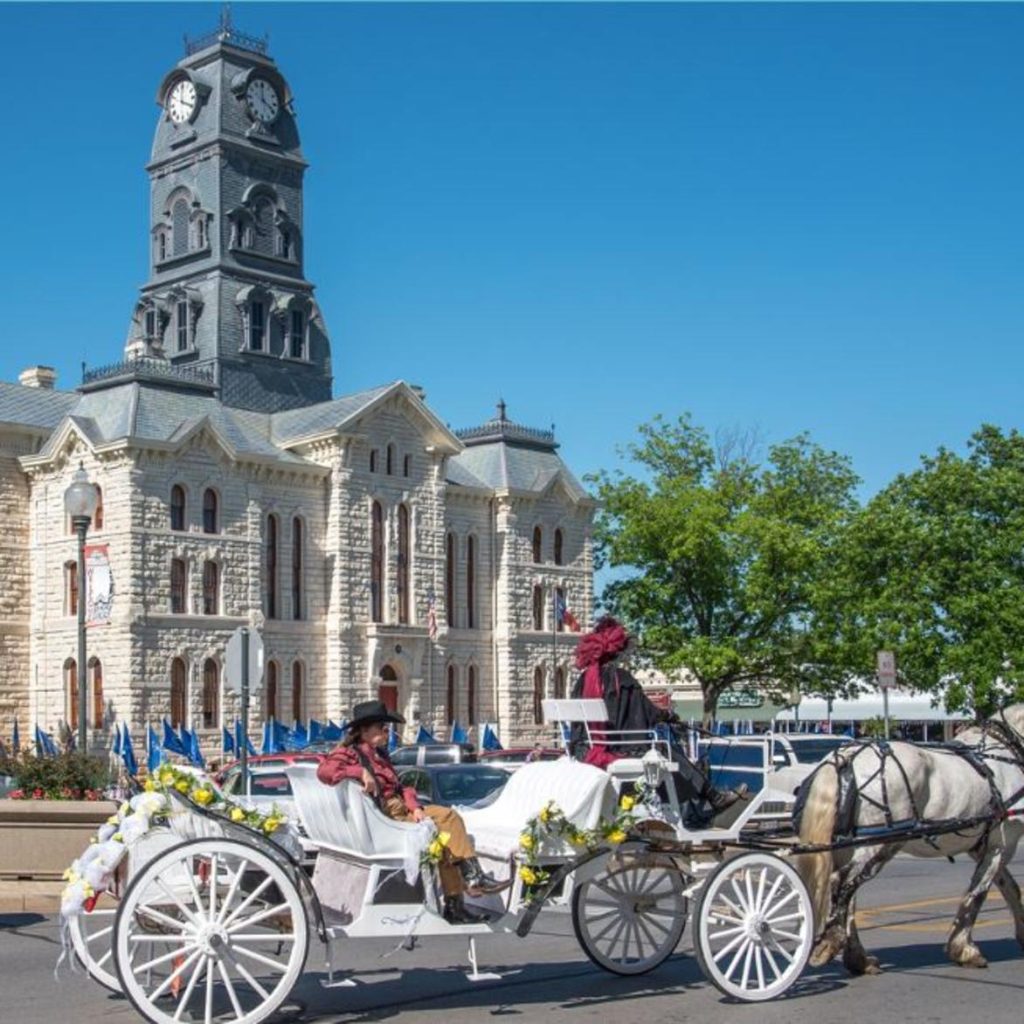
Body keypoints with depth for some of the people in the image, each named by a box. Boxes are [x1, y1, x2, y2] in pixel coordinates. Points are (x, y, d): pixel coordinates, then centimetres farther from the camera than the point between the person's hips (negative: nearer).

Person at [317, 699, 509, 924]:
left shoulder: (379, 754, 25)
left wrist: (414, 807, 1)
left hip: (400, 809, 9)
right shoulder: (349, 753, -3)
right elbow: (325, 770, -24)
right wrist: (361, 772, -31)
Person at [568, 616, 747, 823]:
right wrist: (666, 716, 15)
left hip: (585, 752, 7)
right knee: (670, 751, 10)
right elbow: (646, 712, -5)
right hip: (618, 749, -6)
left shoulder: (583, 680, 5)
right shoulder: (619, 677, -11)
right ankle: (714, 798, 14)